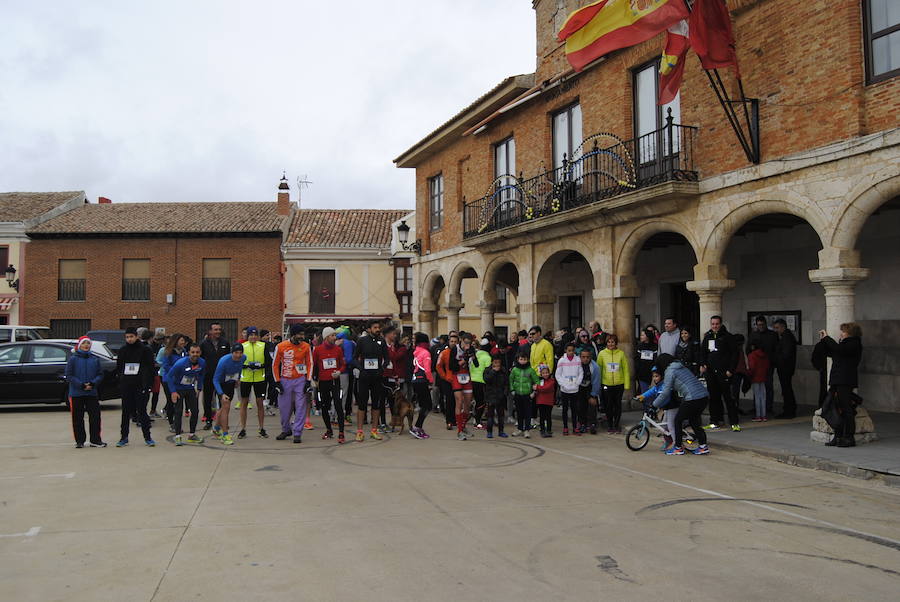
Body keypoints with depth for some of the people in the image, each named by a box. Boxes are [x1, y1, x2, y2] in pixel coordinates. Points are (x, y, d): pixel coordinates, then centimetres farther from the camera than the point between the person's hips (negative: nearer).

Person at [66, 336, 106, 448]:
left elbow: (100, 375, 8)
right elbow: (69, 376, -5)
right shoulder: (73, 358, -1)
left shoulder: (95, 359, 8)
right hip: (76, 393, -2)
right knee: (78, 418, 4)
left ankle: (95, 440, 9)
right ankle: (79, 441, 15)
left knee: (95, 416, 1)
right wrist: (81, 385, -15)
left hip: (92, 393, 2)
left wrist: (93, 383, -10)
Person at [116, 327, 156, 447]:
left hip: (140, 386, -3)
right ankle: (124, 437, 15)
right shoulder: (122, 350, 10)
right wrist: (121, 381, 3)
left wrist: (147, 384, -9)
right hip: (126, 386, 3)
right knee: (126, 412, 8)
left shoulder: (145, 349, -1)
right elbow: (118, 367, 16)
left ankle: (147, 437, 5)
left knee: (142, 411, -2)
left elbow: (150, 368, -2)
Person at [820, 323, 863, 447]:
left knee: (846, 410, -6)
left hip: (846, 381, -9)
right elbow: (830, 353, 24)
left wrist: (827, 338, -13)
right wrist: (823, 339, 14)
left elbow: (839, 349, -23)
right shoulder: (845, 343, 19)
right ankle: (838, 436, 13)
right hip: (837, 380, 9)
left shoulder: (854, 343, -8)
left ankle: (849, 437, -1)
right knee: (837, 409, 9)